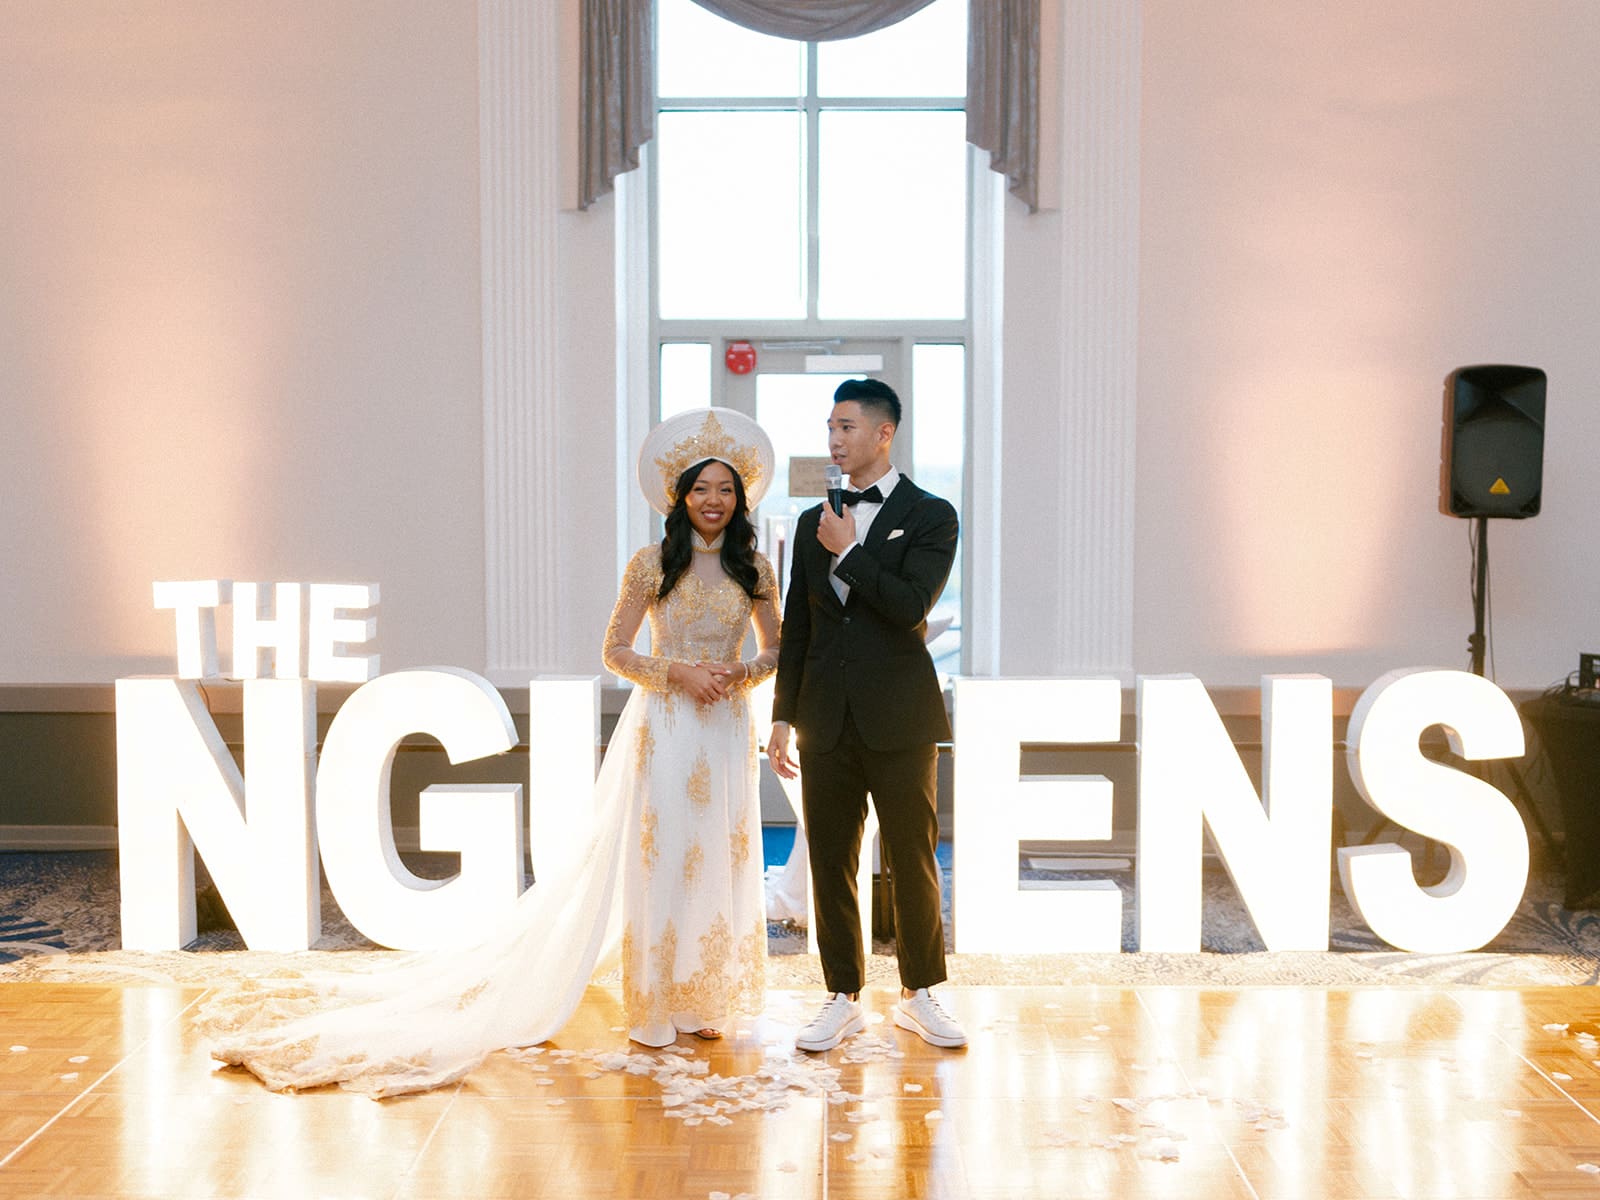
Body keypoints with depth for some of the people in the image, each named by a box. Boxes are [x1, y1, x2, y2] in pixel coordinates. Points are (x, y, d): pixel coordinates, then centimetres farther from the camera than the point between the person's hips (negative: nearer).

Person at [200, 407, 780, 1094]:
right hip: (663, 726, -3)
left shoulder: (753, 568, 6)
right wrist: (678, 672, -14)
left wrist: (743, 672, -8)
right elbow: (614, 650, -1)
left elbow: (775, 651, 12)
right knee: (653, 858, -2)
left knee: (718, 858, 6)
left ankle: (699, 1002, 18)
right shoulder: (653, 564, -2)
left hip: (726, 728, 3)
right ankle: (651, 1011, 8)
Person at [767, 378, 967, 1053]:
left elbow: (911, 605, -17)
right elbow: (796, 630, 14)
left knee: (913, 859, 4)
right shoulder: (813, 523, 13)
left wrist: (847, 552, -9)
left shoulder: (929, 516, -1)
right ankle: (843, 999, 19)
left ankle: (918, 995, 19)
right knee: (831, 863, 7)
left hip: (899, 719, -4)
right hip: (827, 720, 4)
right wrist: (784, 717, 10)